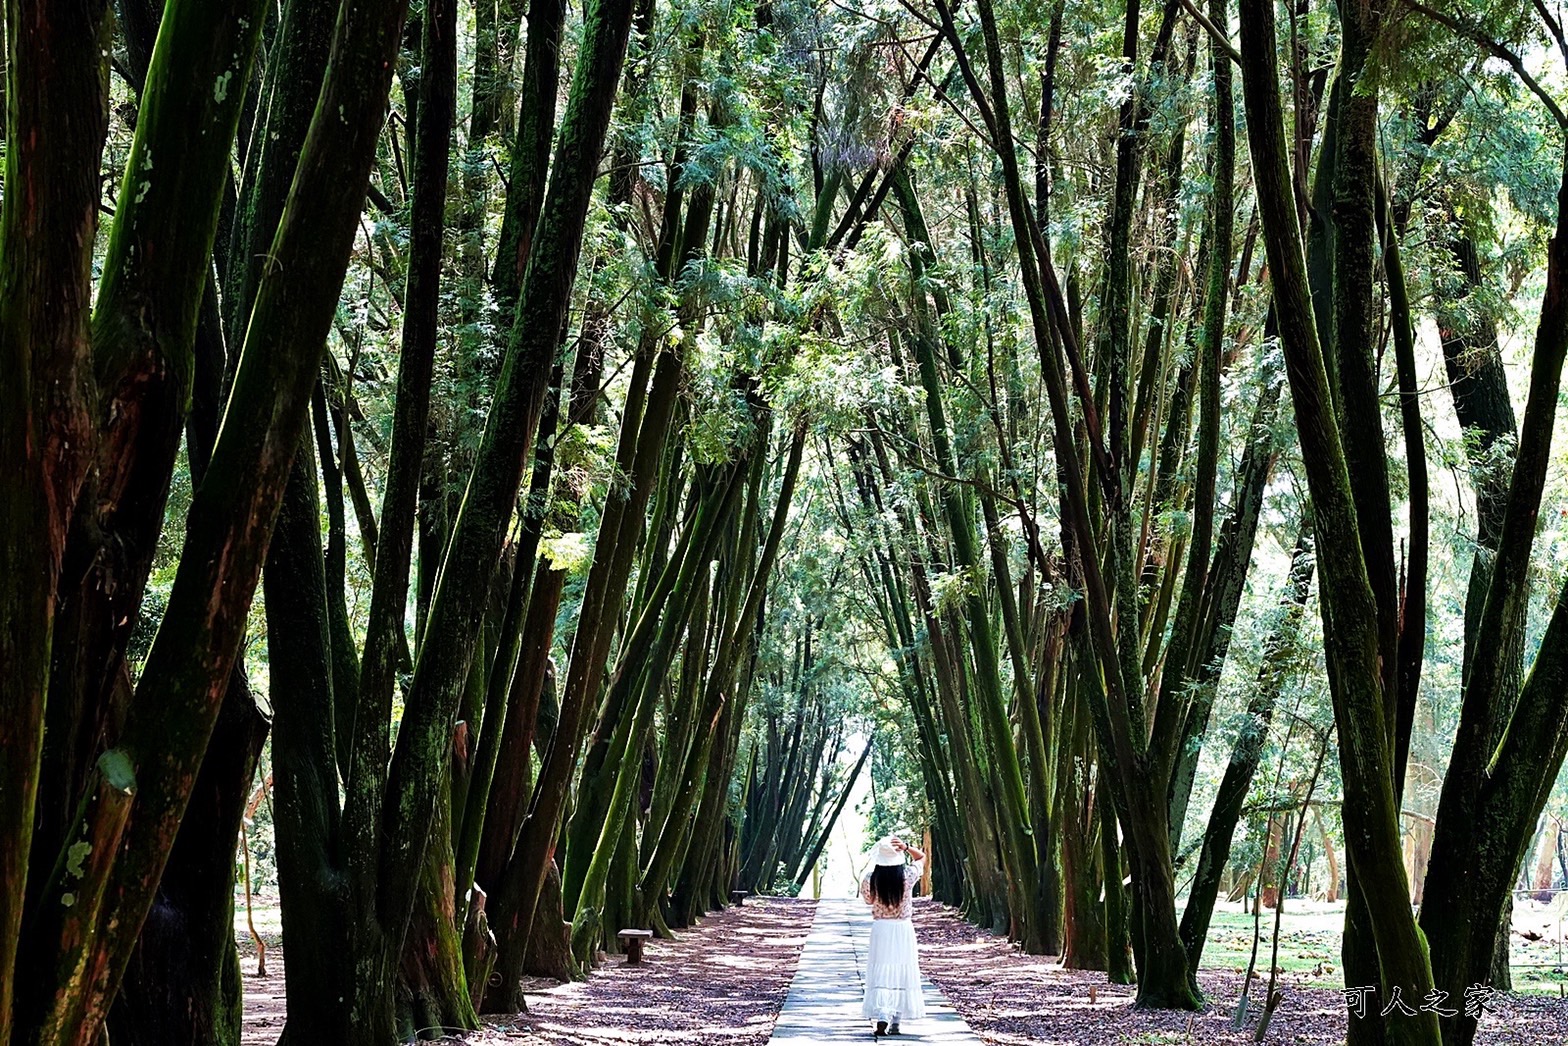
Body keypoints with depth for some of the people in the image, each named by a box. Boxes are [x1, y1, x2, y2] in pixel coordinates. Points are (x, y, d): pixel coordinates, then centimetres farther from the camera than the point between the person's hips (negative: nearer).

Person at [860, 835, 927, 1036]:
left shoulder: (870, 880, -11)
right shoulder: (907, 876, -12)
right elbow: (921, 857, 5)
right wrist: (906, 848, -11)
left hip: (880, 930, -1)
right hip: (903, 930, 1)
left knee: (881, 974, 0)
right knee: (902, 973, 10)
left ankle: (881, 1017, -18)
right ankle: (895, 1022, 13)